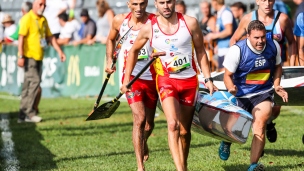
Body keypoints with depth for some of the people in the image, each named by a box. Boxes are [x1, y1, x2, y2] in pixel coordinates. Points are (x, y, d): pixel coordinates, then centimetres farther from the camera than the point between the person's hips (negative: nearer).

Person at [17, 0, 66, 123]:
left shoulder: (43, 20, 16)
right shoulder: (27, 18, -9)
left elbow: (50, 37, 23)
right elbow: (21, 38, -14)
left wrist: (59, 51, 16)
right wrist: (21, 56, -21)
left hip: (38, 57, 8)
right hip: (29, 56, -8)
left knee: (28, 85, 8)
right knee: (34, 81, -16)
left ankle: (23, 115, 10)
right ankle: (29, 113, -15)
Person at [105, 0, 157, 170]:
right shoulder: (120, 21, -1)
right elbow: (111, 40, 20)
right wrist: (110, 60, 9)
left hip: (151, 77, 1)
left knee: (149, 125, 14)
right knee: (139, 118, -20)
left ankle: (143, 142, 51)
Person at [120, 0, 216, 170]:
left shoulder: (190, 23, -6)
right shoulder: (149, 28, -6)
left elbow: (201, 51, 6)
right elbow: (134, 51, 12)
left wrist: (208, 79, 3)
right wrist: (126, 79, 9)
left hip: (190, 81, 2)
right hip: (166, 80, -2)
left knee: (185, 130, 9)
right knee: (173, 124, -23)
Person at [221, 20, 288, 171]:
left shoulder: (274, 46, -8)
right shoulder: (237, 50, -19)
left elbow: (277, 66, 12)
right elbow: (228, 75, -13)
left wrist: (276, 86, -2)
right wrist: (231, 89, -33)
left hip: (263, 93, 1)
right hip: (241, 95, -1)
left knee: (259, 126, -21)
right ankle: (227, 142, 50)